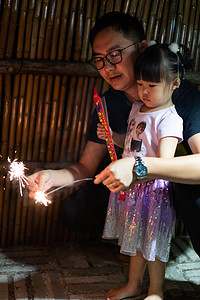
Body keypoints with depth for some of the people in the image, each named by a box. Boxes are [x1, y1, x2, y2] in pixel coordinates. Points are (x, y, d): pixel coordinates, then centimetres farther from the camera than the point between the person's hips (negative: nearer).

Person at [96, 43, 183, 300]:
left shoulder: (169, 118, -18)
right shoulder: (137, 108, 8)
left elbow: (165, 163, -28)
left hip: (154, 189, -8)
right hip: (132, 186, 8)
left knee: (153, 243, 7)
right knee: (136, 240, 21)